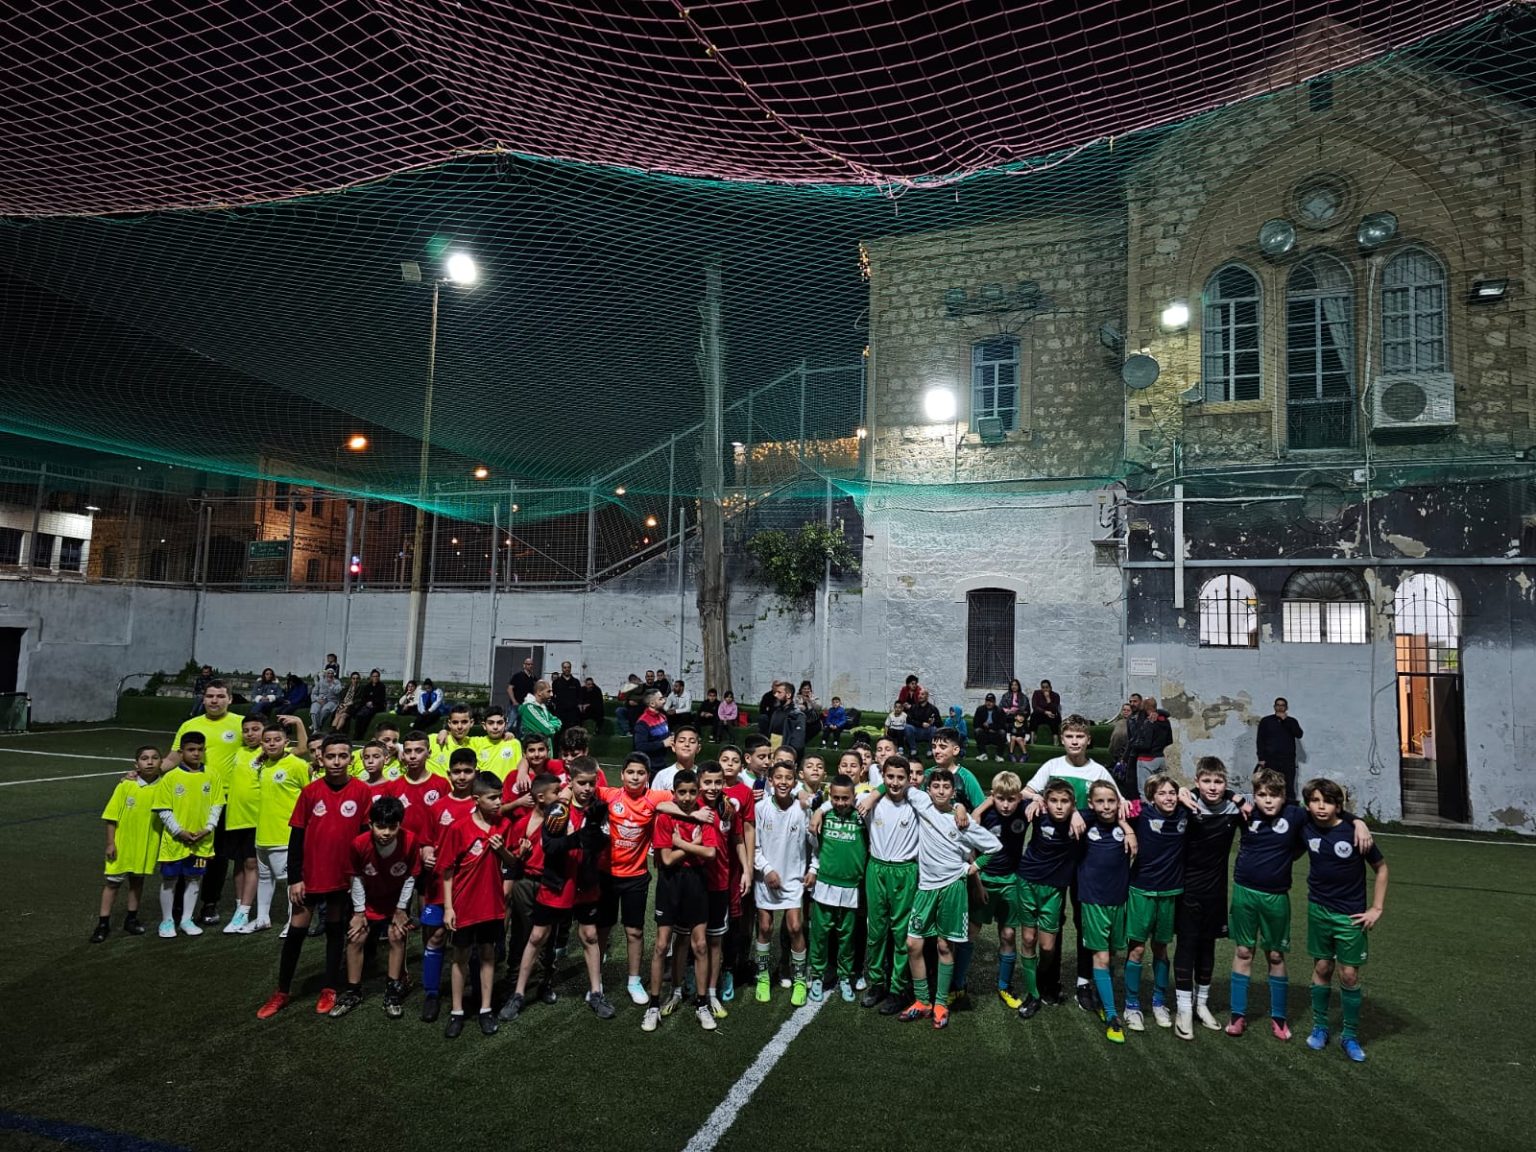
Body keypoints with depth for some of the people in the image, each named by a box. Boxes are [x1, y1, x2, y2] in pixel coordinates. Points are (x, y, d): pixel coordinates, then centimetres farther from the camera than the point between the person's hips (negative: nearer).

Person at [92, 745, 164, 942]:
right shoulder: (125, 786, -11)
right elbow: (111, 816, -5)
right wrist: (110, 843, -7)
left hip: (147, 846, 2)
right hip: (122, 844, -1)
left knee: (137, 880, 15)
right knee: (112, 882, 8)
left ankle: (131, 919, 29)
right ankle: (103, 923, 19)